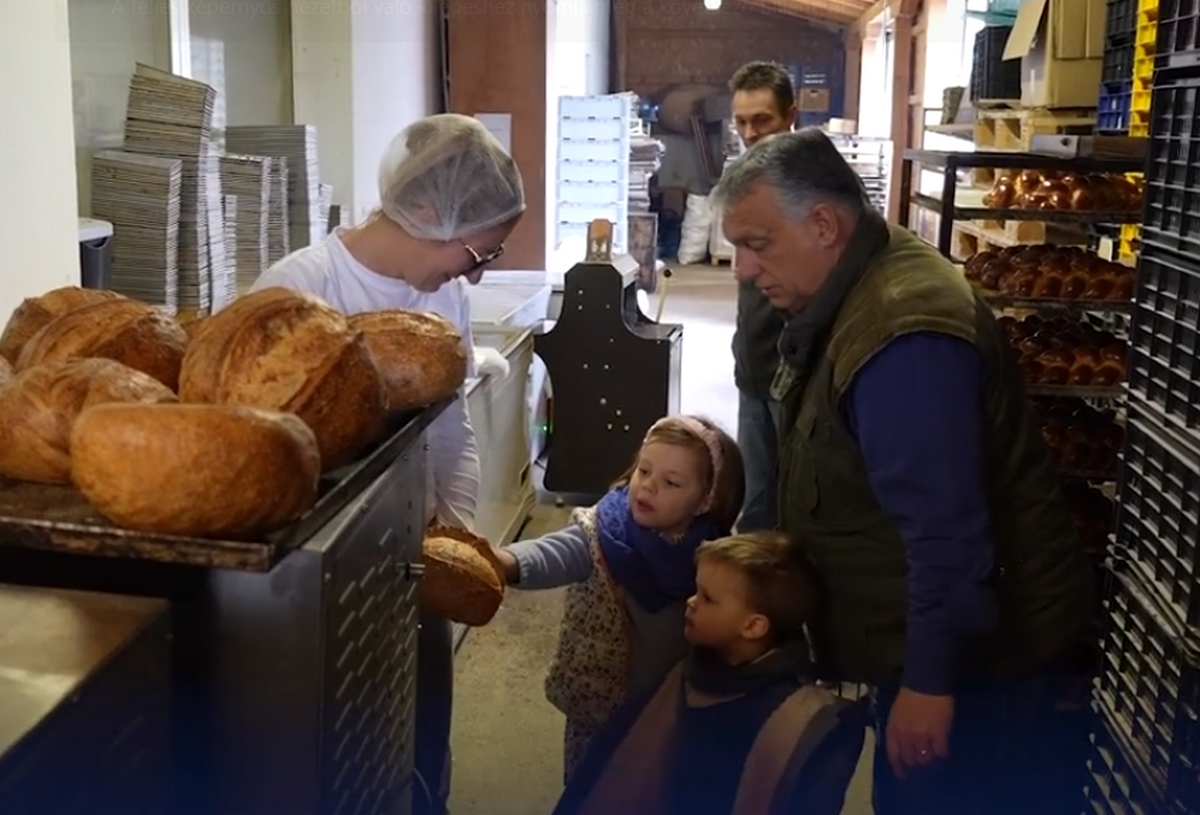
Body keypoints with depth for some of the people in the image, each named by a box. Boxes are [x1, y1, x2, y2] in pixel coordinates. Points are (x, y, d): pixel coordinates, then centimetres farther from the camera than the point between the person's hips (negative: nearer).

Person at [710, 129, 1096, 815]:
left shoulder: (901, 334, -29)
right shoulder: (856, 297, 5)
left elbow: (945, 528, -30)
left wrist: (930, 679, -24)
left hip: (974, 651, -10)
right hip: (935, 633, 10)